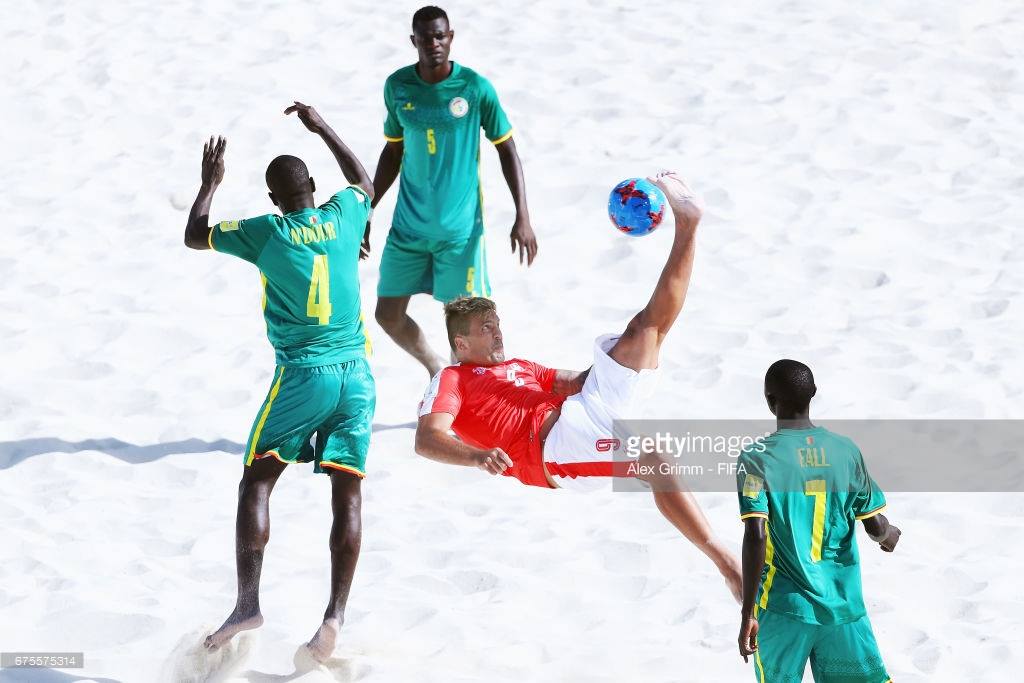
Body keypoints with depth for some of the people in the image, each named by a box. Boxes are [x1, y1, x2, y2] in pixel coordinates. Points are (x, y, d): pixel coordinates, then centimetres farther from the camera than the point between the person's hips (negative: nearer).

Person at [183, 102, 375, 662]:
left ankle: (247, 602, -7)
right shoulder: (343, 216, 6)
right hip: (356, 375, 4)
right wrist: (321, 128, 38)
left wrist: (210, 183, 24)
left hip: (302, 376, -4)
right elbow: (365, 184, 31)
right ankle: (335, 612, -8)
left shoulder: (266, 234, -3)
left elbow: (194, 236, 11)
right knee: (347, 491, 2)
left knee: (256, 482, 4)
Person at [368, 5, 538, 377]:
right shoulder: (397, 86, 0)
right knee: (388, 315, 7)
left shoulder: (476, 88, -10)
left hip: (460, 228, -4)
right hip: (408, 227, 4)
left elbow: (507, 150, -3)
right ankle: (436, 370, 35)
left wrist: (522, 218, -10)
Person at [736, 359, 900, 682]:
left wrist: (748, 613, -13)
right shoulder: (846, 450, 2)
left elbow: (756, 536, -17)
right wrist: (890, 535, 29)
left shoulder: (756, 458, -8)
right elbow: (876, 527, 4)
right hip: (844, 604, 3)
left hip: (784, 607, -3)